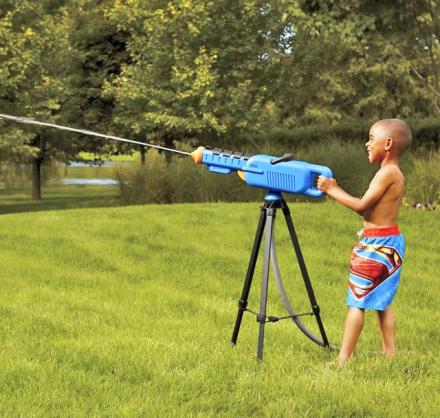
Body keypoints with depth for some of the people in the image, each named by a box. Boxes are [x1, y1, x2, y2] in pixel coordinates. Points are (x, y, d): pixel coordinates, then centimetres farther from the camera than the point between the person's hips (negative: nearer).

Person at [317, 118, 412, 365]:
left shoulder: (387, 173, -16)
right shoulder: (397, 174, 13)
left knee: (357, 301, -7)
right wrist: (336, 190, 7)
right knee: (382, 302, 16)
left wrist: (333, 190, -11)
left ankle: (344, 358, -5)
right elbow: (370, 209, 13)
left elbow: (362, 206, -19)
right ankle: (391, 353, 17)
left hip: (377, 243, -10)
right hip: (390, 242, 10)